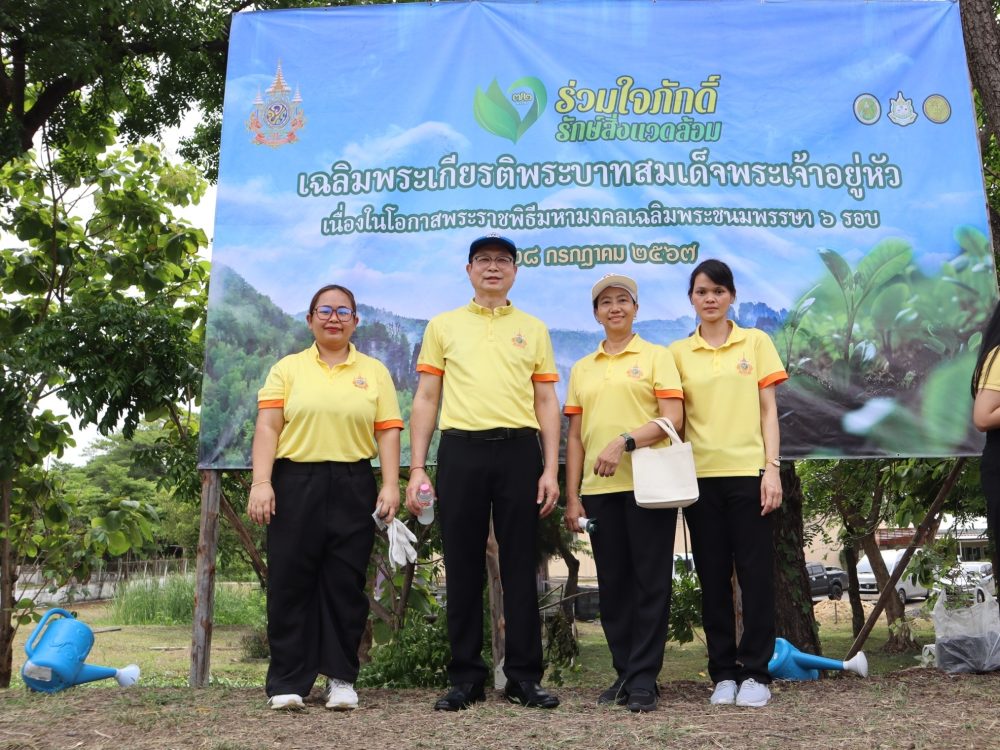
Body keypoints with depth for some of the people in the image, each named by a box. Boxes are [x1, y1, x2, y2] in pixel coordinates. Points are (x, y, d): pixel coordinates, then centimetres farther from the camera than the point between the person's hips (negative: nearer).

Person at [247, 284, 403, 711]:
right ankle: (288, 681, 11)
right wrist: (261, 482, -10)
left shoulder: (374, 372, 11)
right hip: (295, 483, 0)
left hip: (353, 487, 1)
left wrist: (390, 485, -5)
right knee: (291, 580, 1)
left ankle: (341, 678, 14)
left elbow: (387, 433, 5)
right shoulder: (287, 368, 9)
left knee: (346, 583, 3)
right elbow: (267, 427, 1)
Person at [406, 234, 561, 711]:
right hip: (461, 451, 0)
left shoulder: (533, 329, 13)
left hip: (519, 451, 0)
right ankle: (465, 676, 14)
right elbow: (425, 399, 9)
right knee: (463, 566, 4)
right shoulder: (442, 326, 12)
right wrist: (417, 467, 0)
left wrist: (551, 469, 0)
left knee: (520, 566, 3)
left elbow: (546, 401, 10)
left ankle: (524, 676, 12)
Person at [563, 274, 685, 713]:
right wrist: (572, 496, 7)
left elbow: (673, 419, -7)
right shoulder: (582, 369, 15)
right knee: (612, 584, 7)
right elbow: (575, 436, 14)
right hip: (599, 489, 4)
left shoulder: (656, 356, 4)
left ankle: (644, 679, 4)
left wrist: (625, 441, -20)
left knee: (650, 582, -2)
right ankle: (624, 673, 17)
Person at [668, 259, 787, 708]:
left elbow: (768, 410, 2)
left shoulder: (756, 342, 5)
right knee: (712, 575, 6)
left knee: (755, 572, 0)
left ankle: (755, 672, 10)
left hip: (747, 472, -1)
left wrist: (772, 468, -6)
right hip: (700, 476, 1)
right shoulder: (678, 353, 7)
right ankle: (723, 672, 16)